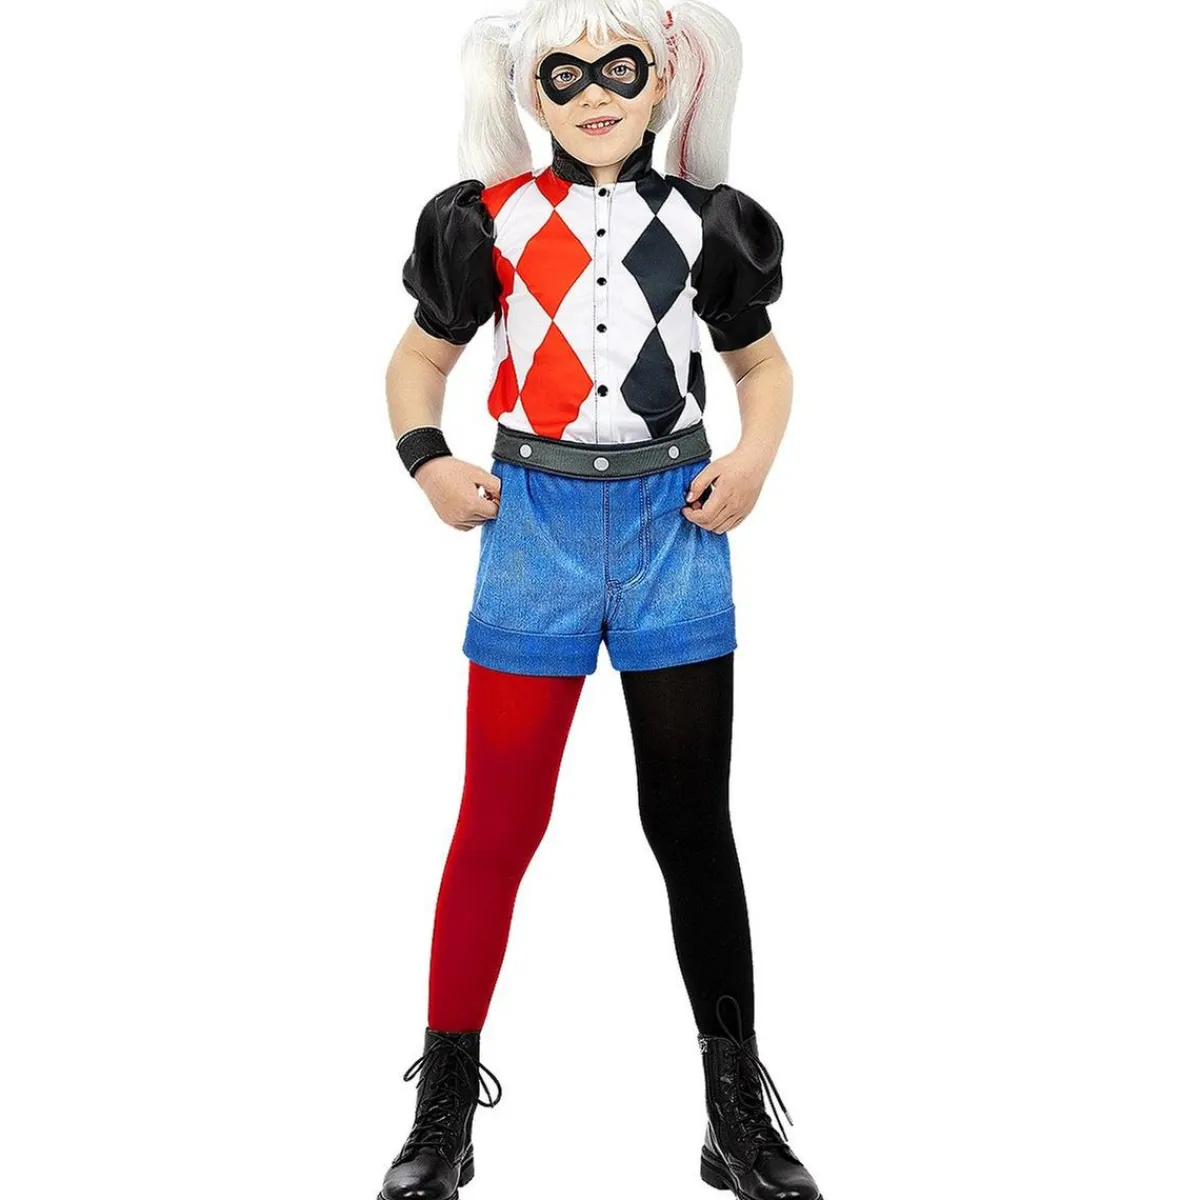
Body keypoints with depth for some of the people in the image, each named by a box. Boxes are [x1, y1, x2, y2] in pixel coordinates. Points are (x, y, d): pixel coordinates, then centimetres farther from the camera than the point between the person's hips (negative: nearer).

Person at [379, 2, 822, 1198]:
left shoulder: (699, 221, 5)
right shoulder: (492, 218, 2)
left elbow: (761, 359, 17)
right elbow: (421, 356, 11)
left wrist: (753, 460, -2)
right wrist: (425, 458, -8)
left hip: (674, 527, 1)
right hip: (534, 528, -1)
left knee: (692, 824, 8)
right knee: (497, 827, 1)